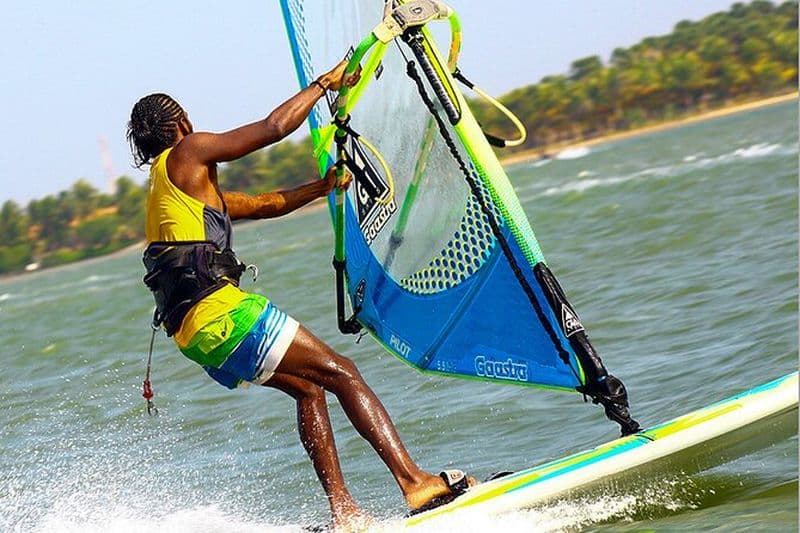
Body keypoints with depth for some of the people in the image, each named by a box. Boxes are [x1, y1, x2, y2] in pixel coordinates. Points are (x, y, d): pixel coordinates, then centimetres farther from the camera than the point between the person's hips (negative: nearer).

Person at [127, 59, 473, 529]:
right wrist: (325, 83, 9)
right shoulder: (187, 154, 1)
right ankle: (415, 482, -14)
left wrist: (321, 188, 24)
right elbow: (274, 128, -4)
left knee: (308, 388, 18)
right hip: (221, 312, -9)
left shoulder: (167, 189, 26)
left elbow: (262, 205, 29)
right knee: (341, 373, -5)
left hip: (193, 333, 9)